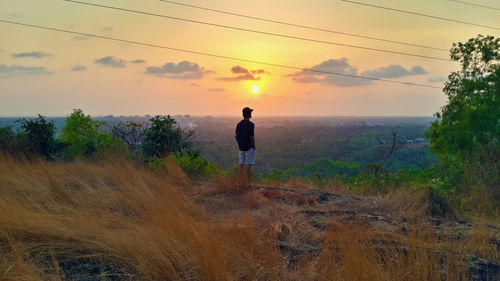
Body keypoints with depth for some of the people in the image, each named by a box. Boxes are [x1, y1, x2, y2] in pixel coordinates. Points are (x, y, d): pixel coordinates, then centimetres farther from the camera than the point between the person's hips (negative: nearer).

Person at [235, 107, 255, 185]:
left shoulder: (239, 124, 6)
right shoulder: (250, 124, -13)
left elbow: (236, 136, 8)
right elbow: (252, 137, -17)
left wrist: (240, 145, 16)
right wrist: (254, 147, -7)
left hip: (241, 147, 6)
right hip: (249, 147, -6)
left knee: (241, 164, 10)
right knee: (248, 164, -6)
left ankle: (240, 180, 14)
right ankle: (249, 181, -4)